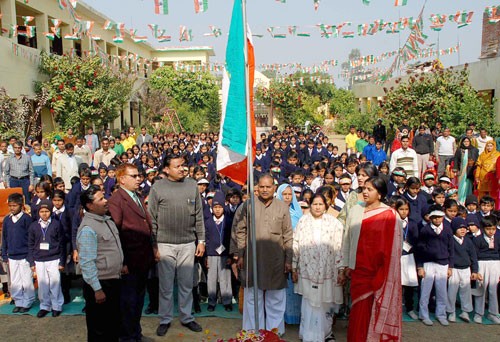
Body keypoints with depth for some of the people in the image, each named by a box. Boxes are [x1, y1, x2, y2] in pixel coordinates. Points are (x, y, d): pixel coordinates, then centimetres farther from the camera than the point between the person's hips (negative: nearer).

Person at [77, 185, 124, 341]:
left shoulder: (107, 220, 7)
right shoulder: (88, 229, -20)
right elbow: (87, 263, -22)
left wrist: (121, 266, 17)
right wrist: (97, 289, -21)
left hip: (114, 280, 8)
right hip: (100, 283, -8)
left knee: (114, 325, 22)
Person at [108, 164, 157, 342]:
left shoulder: (138, 198, 15)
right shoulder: (116, 200, -13)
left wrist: (153, 247, 11)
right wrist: (121, 262, -19)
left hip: (144, 259, 8)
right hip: (130, 261, -8)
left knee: (139, 298, 19)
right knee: (128, 300, 5)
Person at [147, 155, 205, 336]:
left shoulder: (192, 185, 3)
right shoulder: (157, 187, -3)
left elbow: (199, 215, 7)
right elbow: (152, 218, -1)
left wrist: (201, 241, 5)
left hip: (188, 243, 2)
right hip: (165, 244, -2)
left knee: (187, 284, 11)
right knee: (166, 285, 8)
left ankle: (186, 317, 27)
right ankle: (165, 320, 23)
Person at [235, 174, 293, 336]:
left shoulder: (283, 207, 2)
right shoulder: (248, 205, 1)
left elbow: (288, 235, 3)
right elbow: (240, 230, 6)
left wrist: (288, 259, 0)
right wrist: (240, 255, 3)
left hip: (276, 260, 0)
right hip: (252, 259, 0)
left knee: (275, 298, 9)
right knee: (253, 297, 11)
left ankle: (274, 330, 23)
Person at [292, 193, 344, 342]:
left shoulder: (335, 223, -1)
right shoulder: (303, 222, 2)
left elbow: (340, 248, -1)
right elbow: (296, 246, 4)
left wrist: (341, 270, -4)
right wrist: (294, 268, 3)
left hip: (327, 271, 0)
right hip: (307, 270, 0)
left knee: (325, 303, 8)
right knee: (309, 304, 4)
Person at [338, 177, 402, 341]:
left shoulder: (390, 215, -6)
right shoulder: (355, 210, 6)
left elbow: (393, 247, -4)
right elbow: (347, 240, 8)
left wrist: (384, 275, -5)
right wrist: (343, 267, 8)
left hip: (379, 273, -3)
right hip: (358, 270, 3)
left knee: (376, 311, 4)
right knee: (359, 310, 7)